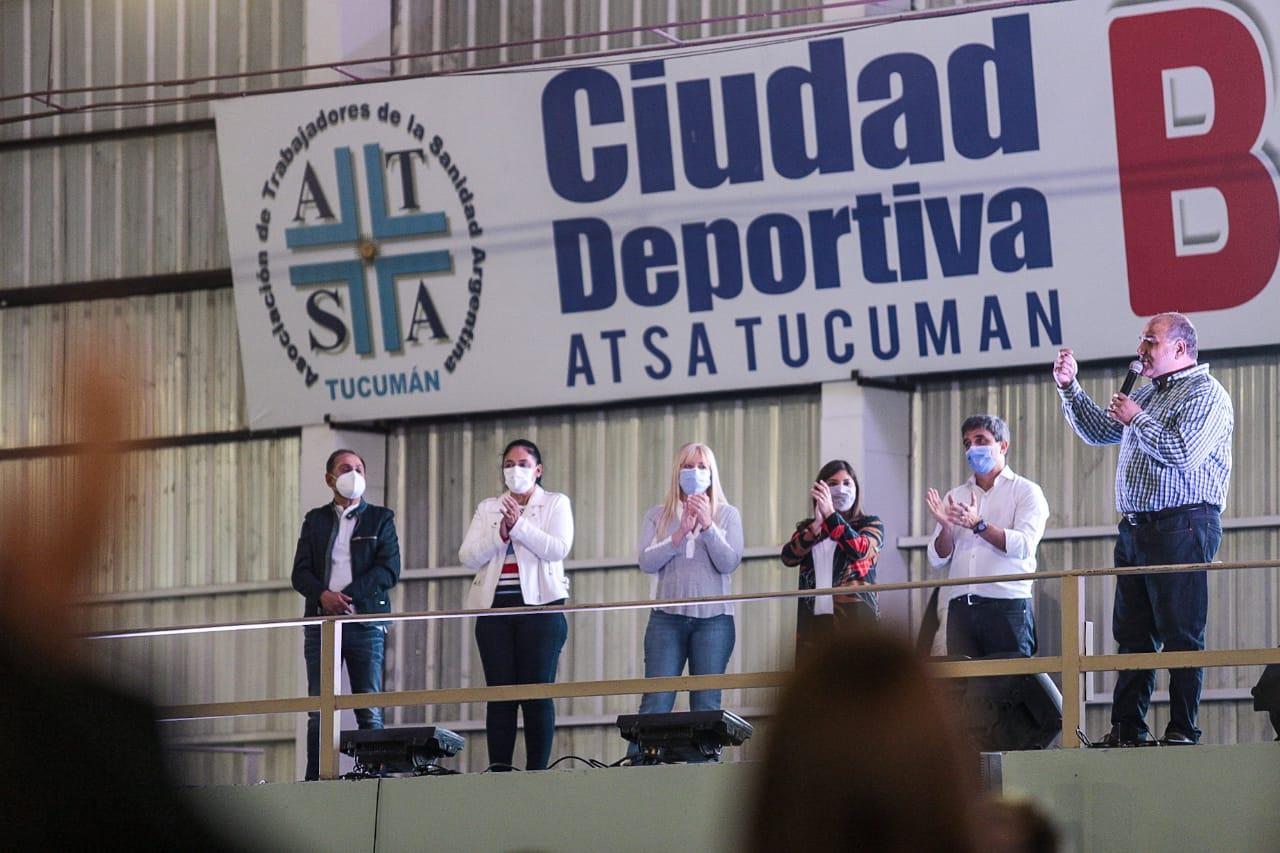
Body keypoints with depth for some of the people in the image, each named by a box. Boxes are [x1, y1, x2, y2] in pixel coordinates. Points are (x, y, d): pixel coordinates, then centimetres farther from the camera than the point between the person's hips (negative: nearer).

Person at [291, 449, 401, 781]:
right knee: (319, 711, -2)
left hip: (365, 624, -2)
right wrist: (323, 595, -13)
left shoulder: (380, 519, 10)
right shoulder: (316, 520, 16)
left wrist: (347, 596, -12)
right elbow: (301, 573, 8)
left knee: (369, 710, -7)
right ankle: (316, 779, -4)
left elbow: (389, 569, -2)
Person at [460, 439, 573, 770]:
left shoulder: (556, 504, 9)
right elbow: (468, 556, 4)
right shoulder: (488, 509, 16)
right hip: (494, 607, 3)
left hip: (539, 605, -3)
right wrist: (501, 532, -10)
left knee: (537, 693, -6)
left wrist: (518, 525, -14)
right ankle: (499, 771, -5)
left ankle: (537, 771, -5)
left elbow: (558, 549, -8)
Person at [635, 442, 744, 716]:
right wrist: (680, 534, -13)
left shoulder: (727, 515, 10)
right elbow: (646, 562, -2)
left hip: (713, 618, 0)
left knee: (706, 706, -3)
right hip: (667, 617, 0)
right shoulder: (658, 516, 11)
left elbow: (729, 563, -2)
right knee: (655, 703, -8)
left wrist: (707, 526, -14)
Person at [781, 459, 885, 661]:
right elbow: (788, 557, -1)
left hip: (855, 620, -3)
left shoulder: (870, 524, 11)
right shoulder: (806, 529, 18)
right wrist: (817, 525, -14)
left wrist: (830, 514, -16)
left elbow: (859, 549, -10)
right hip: (813, 620, 3)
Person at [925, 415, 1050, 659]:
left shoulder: (1025, 491, 6)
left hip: (1007, 608, -4)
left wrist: (978, 525, -18)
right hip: (961, 609, 4)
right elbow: (938, 559, 13)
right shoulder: (955, 497, 19)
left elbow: (1023, 546, -9)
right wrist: (945, 527, -7)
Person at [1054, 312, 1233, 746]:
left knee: (1181, 634, -9)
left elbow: (1184, 454, -19)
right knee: (1132, 633, 7)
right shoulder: (1148, 393, 21)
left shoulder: (1205, 394, -6)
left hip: (1182, 527, -9)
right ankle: (1127, 728, 9)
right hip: (1136, 527, 9)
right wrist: (1069, 388, 20)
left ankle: (1183, 730, -9)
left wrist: (1136, 420, -10)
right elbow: (1099, 430, 31)